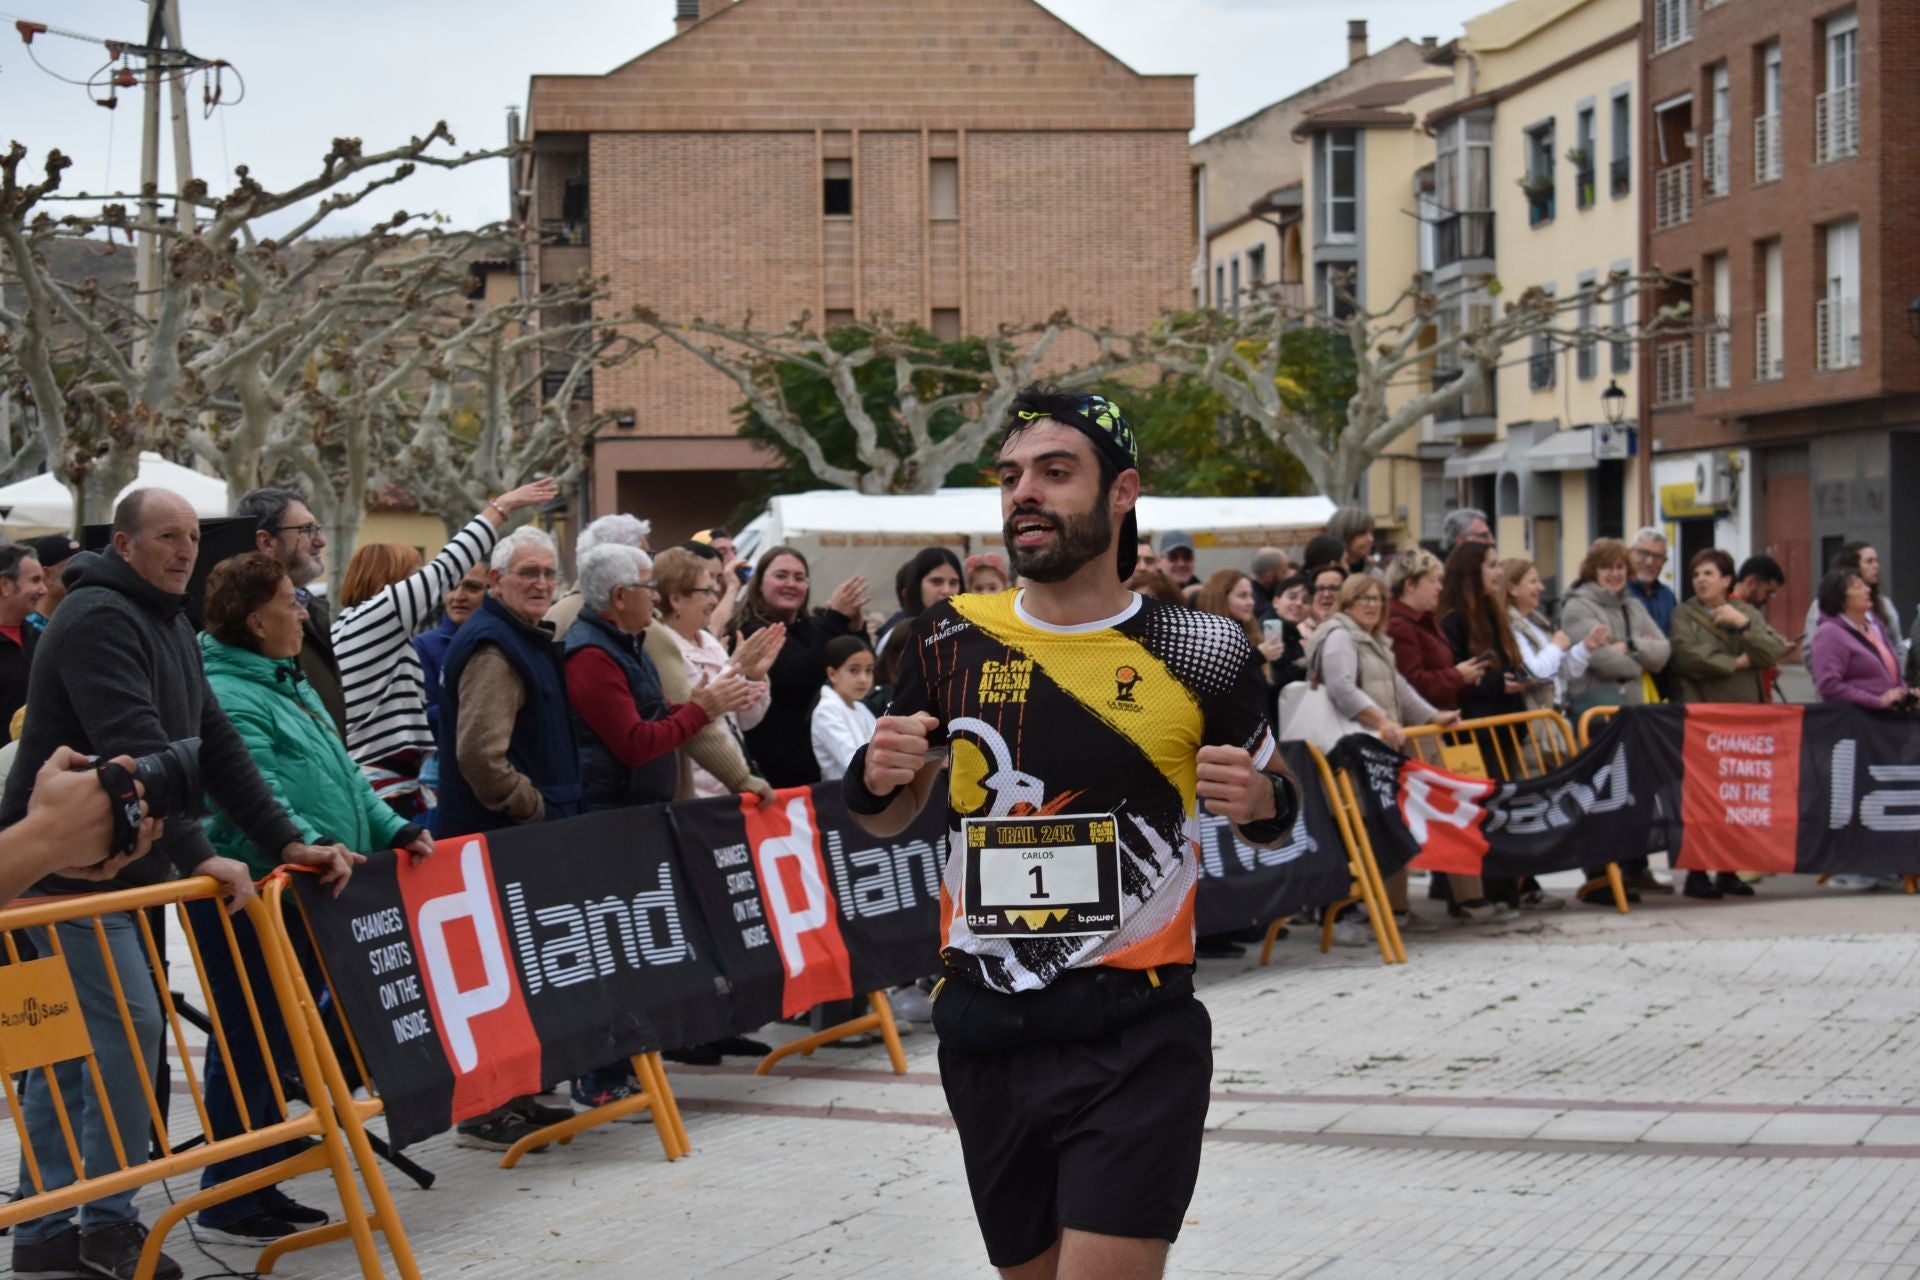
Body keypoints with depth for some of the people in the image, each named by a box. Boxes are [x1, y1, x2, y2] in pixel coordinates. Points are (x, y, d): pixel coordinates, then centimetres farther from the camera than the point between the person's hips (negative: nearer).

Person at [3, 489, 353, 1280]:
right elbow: (137, 748, -28)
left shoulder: (169, 624, 14)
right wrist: (198, 856, -33)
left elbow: (216, 745, 12)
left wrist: (286, 842, 3)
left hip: (119, 866, 9)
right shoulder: (99, 621, -17)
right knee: (128, 1026, -11)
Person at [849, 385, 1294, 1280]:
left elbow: (1274, 818, 9)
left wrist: (1257, 799, -13)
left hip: (1135, 1039, -4)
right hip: (984, 1031, 4)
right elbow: (884, 817, 15)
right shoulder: (952, 640, 3)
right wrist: (879, 776, -8)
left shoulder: (1199, 652, -4)